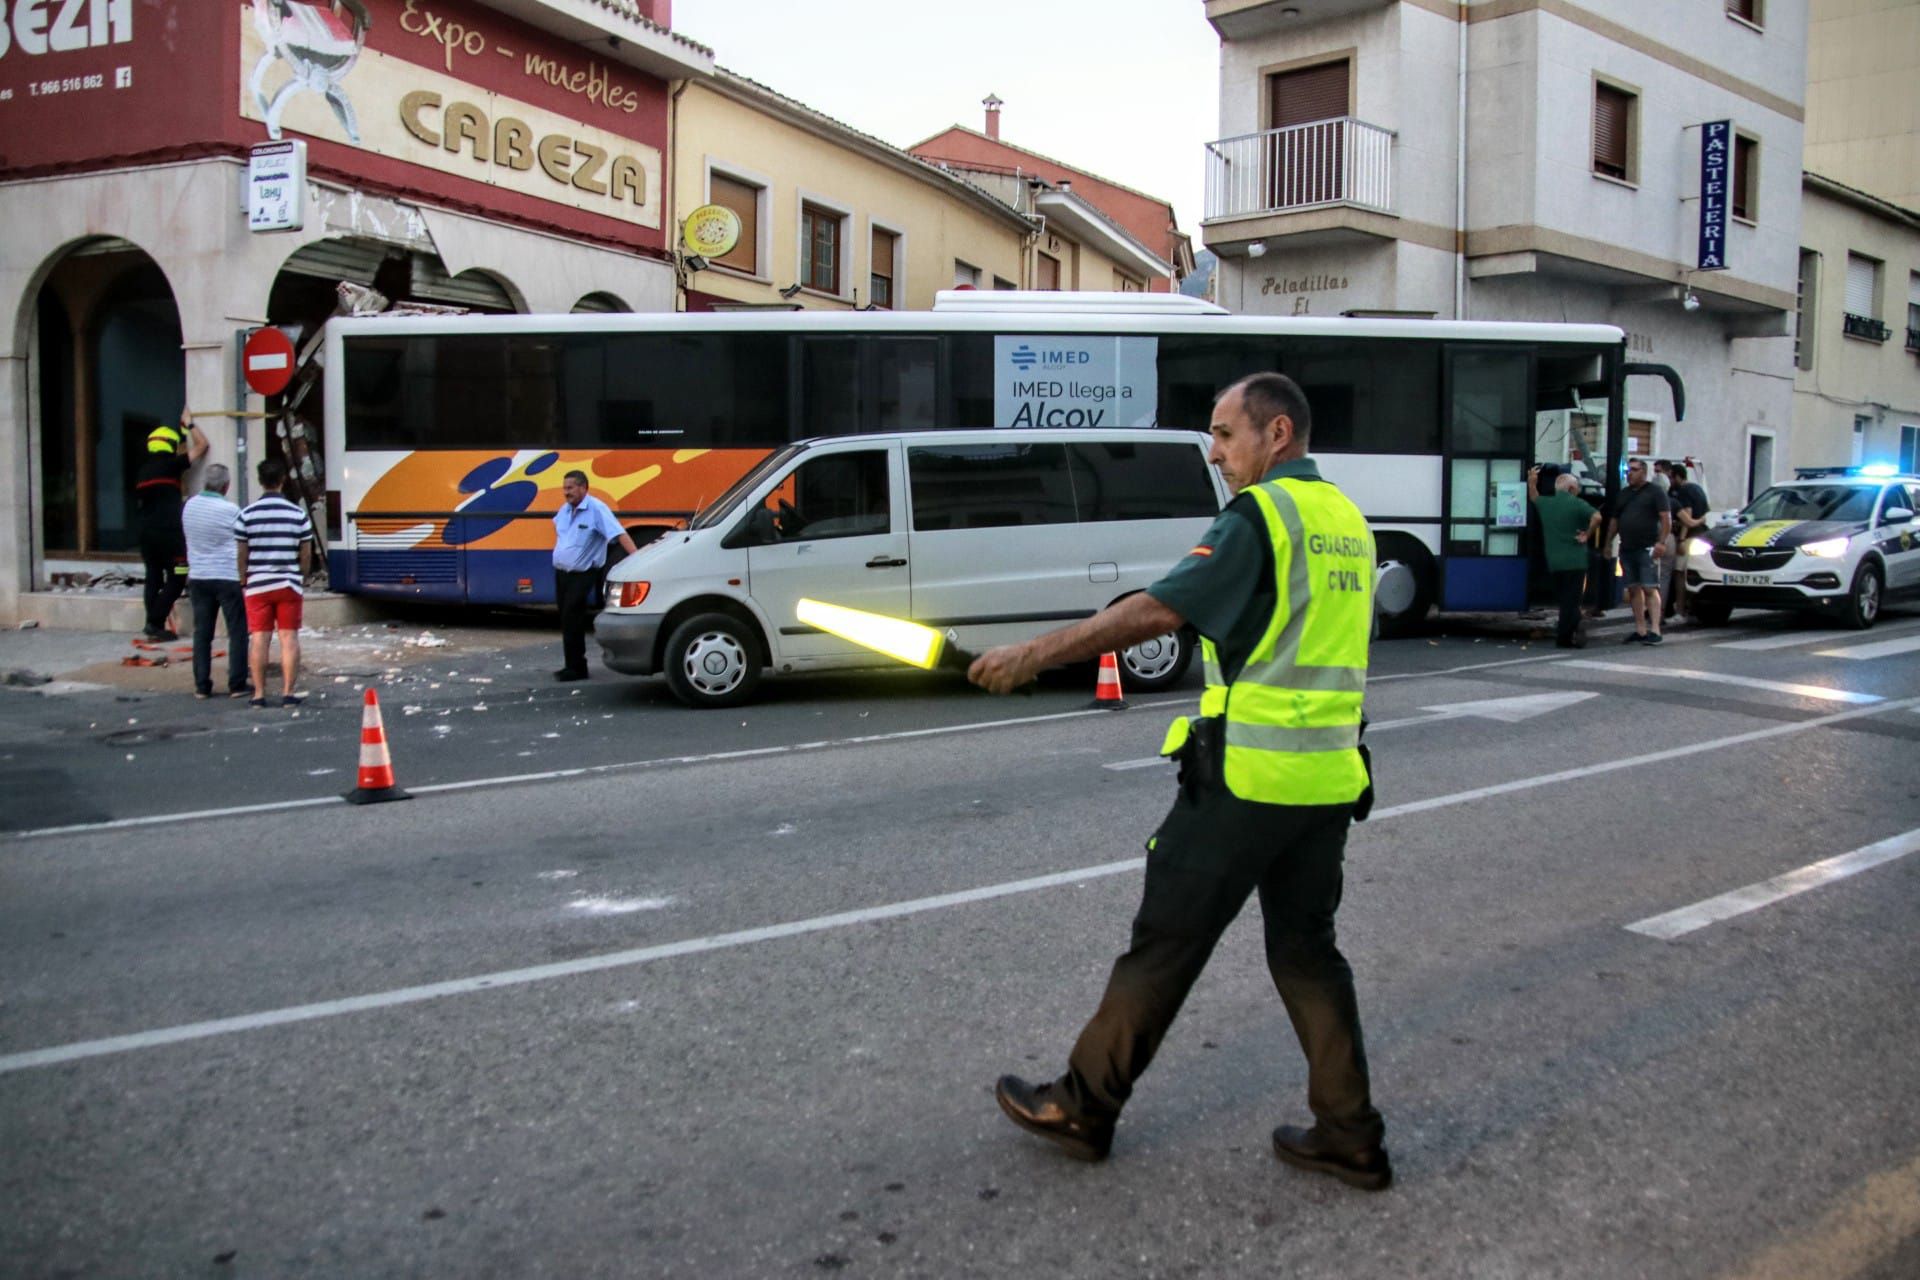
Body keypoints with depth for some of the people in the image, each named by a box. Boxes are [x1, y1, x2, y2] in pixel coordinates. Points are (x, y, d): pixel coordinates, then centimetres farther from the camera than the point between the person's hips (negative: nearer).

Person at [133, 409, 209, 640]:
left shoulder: (143, 471, 15)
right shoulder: (170, 465, -4)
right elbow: (201, 445, 4)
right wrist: (188, 424, 12)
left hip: (146, 532, 7)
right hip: (168, 532, -7)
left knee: (153, 578, 10)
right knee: (176, 579, -3)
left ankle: (153, 625, 9)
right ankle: (156, 623, -9)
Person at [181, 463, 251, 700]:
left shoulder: (189, 506, 4)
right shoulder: (230, 511, -13)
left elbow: (192, 539, 14)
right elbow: (244, 545, -6)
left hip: (198, 576, 5)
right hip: (228, 578, -5)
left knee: (202, 632, 9)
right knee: (237, 632, 2)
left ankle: (202, 685, 10)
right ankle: (237, 685, 1)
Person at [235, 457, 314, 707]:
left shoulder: (246, 515, -4)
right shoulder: (299, 515, -3)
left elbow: (242, 555, 0)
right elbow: (306, 555, 2)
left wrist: (245, 581, 14)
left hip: (258, 585, 0)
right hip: (289, 584, 0)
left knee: (259, 638, 5)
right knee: (289, 637, 4)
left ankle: (259, 694, 8)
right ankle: (288, 693, 3)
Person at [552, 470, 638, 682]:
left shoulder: (596, 509, -16)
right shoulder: (564, 510, 8)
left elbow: (619, 534, -25)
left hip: (582, 575, -8)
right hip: (561, 573, 8)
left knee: (572, 622, -11)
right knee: (568, 621, 11)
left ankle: (575, 668, -4)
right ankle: (574, 666, 19)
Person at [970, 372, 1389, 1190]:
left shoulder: (1260, 515, -12)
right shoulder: (1345, 517, 13)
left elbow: (1160, 609, -21)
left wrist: (1035, 654, -18)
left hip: (1249, 776, -8)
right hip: (1330, 778, 8)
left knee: (1166, 943, 3)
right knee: (1306, 949, 16)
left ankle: (1083, 1107, 16)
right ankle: (1350, 1137, 18)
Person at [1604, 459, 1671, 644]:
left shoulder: (1654, 491, 0)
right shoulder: (1622, 494, 18)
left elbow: (1666, 518, -6)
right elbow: (1614, 520, 22)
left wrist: (1661, 542, -16)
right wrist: (1608, 543, 14)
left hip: (1647, 549, -6)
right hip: (1626, 550, 6)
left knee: (1650, 589, -11)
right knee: (1633, 590, 6)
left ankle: (1654, 630, -15)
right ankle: (1640, 630, 10)